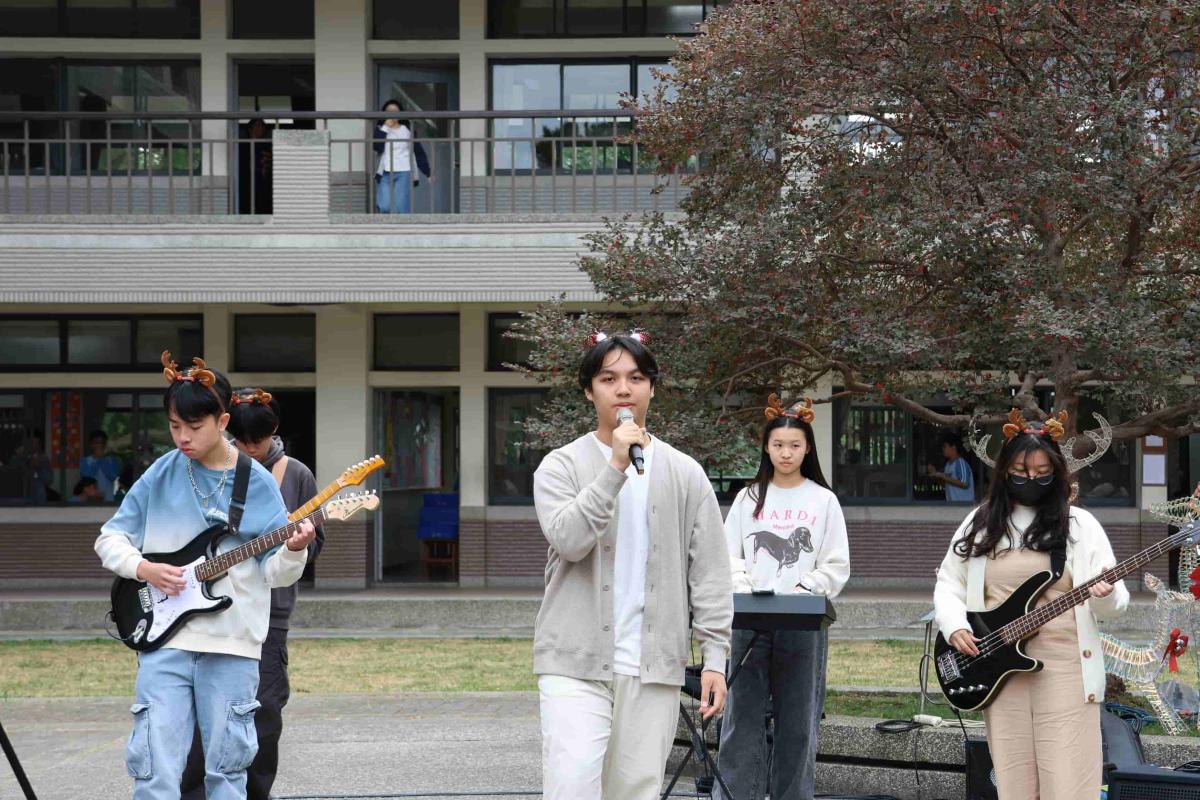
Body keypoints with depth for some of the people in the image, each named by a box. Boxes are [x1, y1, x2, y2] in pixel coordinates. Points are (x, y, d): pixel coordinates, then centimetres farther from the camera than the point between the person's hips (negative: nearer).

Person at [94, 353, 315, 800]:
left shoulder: (257, 483, 1)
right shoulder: (161, 476, 4)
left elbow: (274, 572, 1)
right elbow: (110, 538, 11)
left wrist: (293, 550, -21)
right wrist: (144, 568, -8)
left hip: (232, 644, 0)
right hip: (165, 640, 0)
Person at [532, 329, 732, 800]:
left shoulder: (685, 475, 9)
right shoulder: (561, 467, 3)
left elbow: (709, 575, 7)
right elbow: (568, 539, -16)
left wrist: (715, 658, 0)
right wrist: (616, 467, -19)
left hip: (653, 670, 3)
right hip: (576, 664, -2)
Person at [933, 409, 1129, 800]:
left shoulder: (1079, 525, 3)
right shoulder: (979, 524, 10)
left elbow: (1116, 602, 2)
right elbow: (948, 584, 16)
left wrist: (1106, 597, -21)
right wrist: (955, 627, -3)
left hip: (1066, 670, -3)